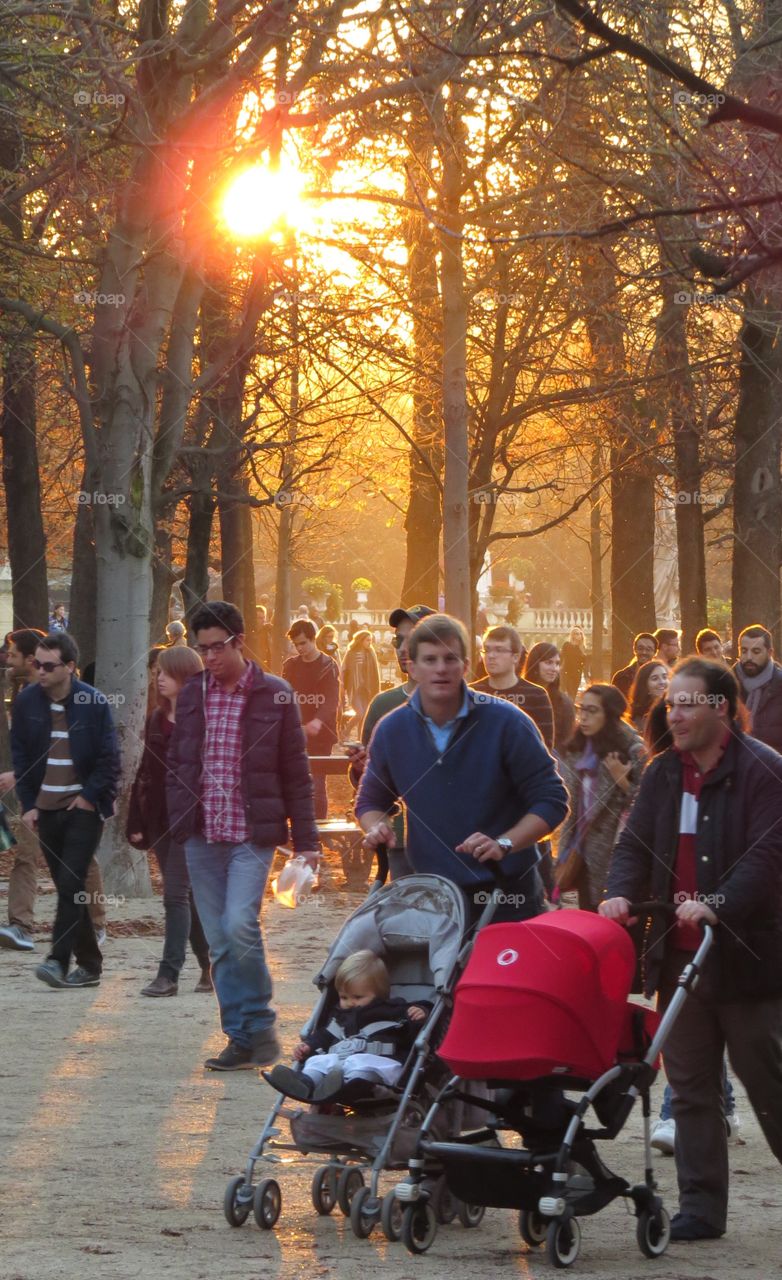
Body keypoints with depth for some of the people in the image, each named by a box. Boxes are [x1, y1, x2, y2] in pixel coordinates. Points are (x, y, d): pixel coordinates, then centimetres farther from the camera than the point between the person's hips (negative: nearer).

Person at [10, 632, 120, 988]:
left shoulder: (93, 703, -7)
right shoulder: (26, 701, 2)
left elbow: (109, 758, -2)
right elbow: (19, 756, 8)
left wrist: (90, 796, -8)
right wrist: (28, 804, 2)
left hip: (83, 808, -4)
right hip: (46, 809, 4)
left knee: (71, 883, -15)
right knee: (67, 888, 7)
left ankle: (58, 959, -16)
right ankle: (89, 964, 14)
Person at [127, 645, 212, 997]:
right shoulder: (157, 719, 13)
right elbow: (145, 771, 15)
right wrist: (136, 821, 10)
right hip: (160, 820, 7)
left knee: (176, 893, -11)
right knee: (188, 895, 11)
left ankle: (169, 974, -10)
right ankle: (210, 967, 20)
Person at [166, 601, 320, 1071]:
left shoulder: (274, 695, -1)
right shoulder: (192, 694, 9)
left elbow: (296, 772, 1)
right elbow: (176, 764, 15)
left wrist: (306, 839, -1)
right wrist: (177, 825, 7)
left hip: (251, 837, -4)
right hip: (202, 838, 4)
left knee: (239, 926, -19)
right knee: (220, 943, 5)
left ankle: (260, 1029, -2)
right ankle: (242, 1039, 11)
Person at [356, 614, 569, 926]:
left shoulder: (507, 722, -7)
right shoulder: (391, 731, 3)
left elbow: (551, 800, -5)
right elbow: (371, 799, 20)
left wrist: (504, 844, -20)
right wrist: (377, 827, -4)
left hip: (507, 898, -2)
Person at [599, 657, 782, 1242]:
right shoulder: (663, 773, 11)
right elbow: (636, 844, 12)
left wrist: (717, 905, -31)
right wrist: (622, 893, -8)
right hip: (679, 955, 7)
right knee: (692, 1089, 9)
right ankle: (701, 1209, 14)